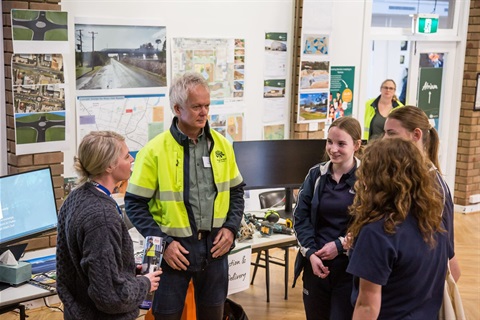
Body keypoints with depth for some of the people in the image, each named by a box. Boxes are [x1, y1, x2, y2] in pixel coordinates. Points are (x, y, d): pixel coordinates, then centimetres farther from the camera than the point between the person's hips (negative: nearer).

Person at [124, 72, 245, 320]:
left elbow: (236, 191, 14)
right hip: (174, 248, -3)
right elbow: (135, 204, -7)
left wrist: (231, 227, -1)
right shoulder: (155, 150, -10)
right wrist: (162, 243, -15)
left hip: (214, 246, 4)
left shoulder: (221, 145, 3)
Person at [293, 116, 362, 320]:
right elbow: (301, 218, 4)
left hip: (351, 268, -4)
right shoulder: (316, 175, 5)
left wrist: (340, 245, -14)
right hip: (316, 265, 4)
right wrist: (311, 253, -8)